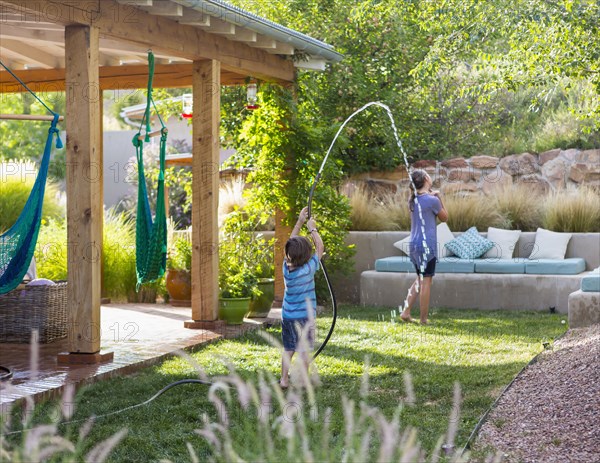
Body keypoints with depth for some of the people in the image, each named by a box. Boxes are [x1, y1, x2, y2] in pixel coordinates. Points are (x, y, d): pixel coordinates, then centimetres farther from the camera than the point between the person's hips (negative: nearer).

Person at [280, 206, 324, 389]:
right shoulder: (308, 269, -17)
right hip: (304, 316, -5)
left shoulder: (286, 267, -5)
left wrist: (299, 222, 9)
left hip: (287, 316, 5)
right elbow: (320, 248, -7)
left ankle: (284, 379, 14)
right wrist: (312, 229, 5)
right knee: (304, 350, 4)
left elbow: (291, 244, 7)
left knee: (288, 349, 13)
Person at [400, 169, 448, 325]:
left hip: (414, 244, 7)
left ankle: (406, 312, 14)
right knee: (426, 282, -1)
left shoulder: (413, 200, 8)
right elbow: (444, 217, 3)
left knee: (420, 280, 18)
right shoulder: (432, 200, -12)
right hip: (427, 245, -7)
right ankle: (423, 319, 2)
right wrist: (439, 198, 8)